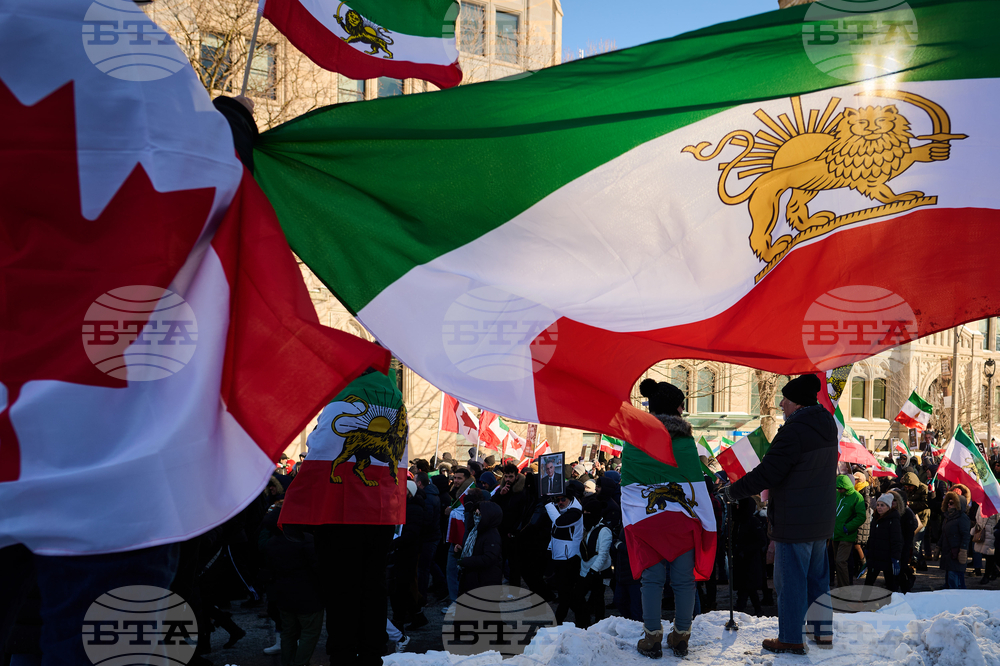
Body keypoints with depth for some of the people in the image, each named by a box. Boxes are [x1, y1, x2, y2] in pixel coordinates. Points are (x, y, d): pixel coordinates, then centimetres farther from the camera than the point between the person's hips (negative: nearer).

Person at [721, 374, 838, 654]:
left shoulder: (794, 431, -21)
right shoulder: (826, 426, 8)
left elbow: (767, 473, -22)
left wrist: (733, 491, -10)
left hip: (794, 522, -9)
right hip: (822, 520, 9)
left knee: (790, 580, 1)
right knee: (817, 577, 19)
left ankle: (791, 639, 9)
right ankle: (822, 631, 28)